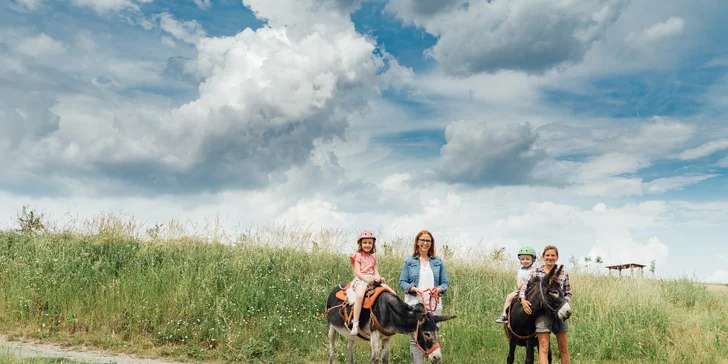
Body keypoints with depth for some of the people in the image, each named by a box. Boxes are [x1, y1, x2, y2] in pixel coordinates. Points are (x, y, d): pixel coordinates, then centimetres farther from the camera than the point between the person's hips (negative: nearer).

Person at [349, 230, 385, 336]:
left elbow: (376, 272, 14)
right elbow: (357, 272, -5)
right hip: (360, 279, -5)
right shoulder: (358, 256, 5)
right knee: (360, 295, -36)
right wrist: (366, 279, -21)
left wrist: (379, 278, -9)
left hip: (372, 280, 5)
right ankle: (355, 323, -37)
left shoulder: (373, 258, 21)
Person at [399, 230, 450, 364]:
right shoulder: (409, 261, 5)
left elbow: (445, 283, 10)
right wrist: (414, 289, -17)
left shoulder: (438, 262, 10)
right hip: (414, 304, -1)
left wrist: (438, 289, -13)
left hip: (434, 305, 2)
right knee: (415, 338, 1)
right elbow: (402, 282, 2)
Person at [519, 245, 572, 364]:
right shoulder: (536, 272, 3)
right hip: (542, 312, -2)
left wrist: (565, 302, -9)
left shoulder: (563, 273, 6)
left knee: (564, 348, 9)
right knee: (543, 347, -5)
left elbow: (568, 293, 10)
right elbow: (524, 287, 1)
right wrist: (523, 300, -16)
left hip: (560, 312, 2)